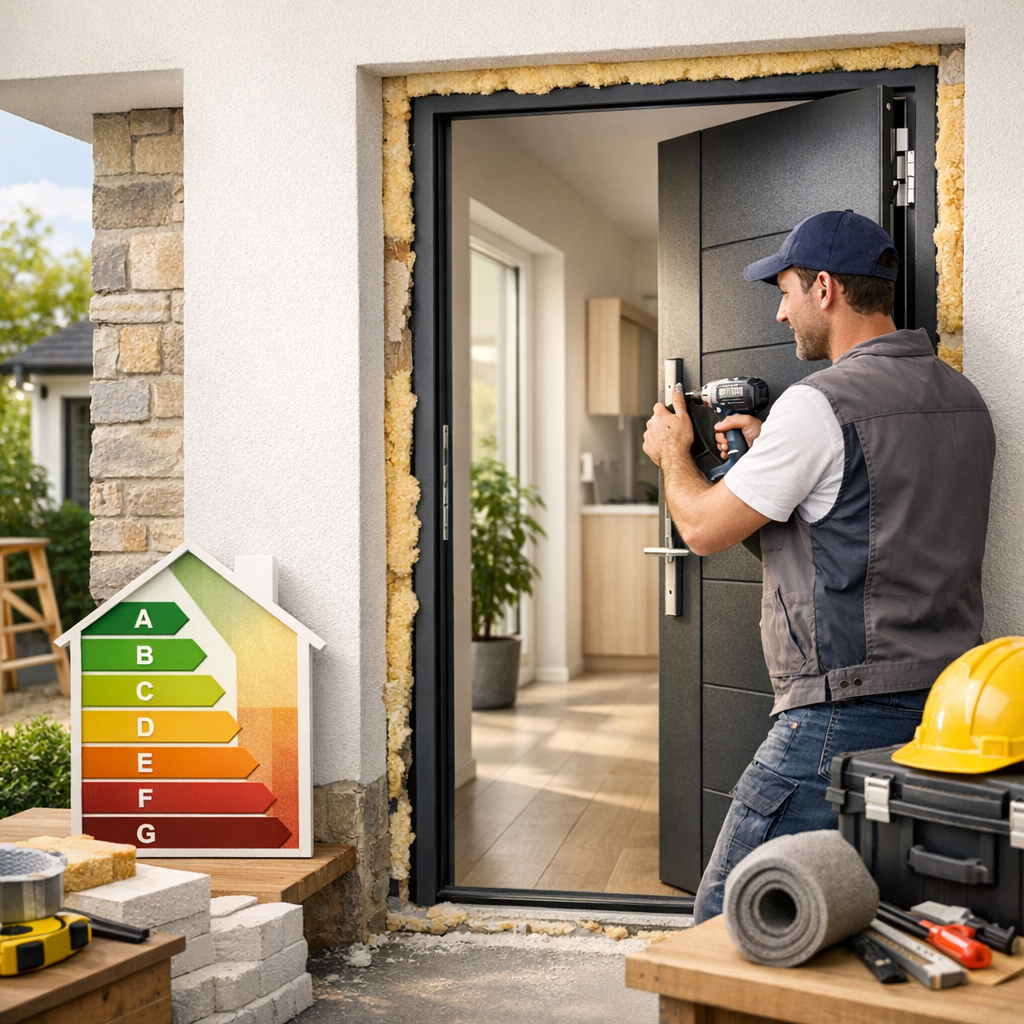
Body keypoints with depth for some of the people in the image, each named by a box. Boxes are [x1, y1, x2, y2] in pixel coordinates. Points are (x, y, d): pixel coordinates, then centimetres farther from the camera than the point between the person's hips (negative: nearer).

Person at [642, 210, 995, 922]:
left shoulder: (819, 405, -14)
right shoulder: (963, 397, 11)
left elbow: (704, 529, -7)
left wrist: (672, 453, 13)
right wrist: (771, 451, 22)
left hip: (843, 717, -9)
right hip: (947, 713, 9)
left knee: (729, 914, 1)